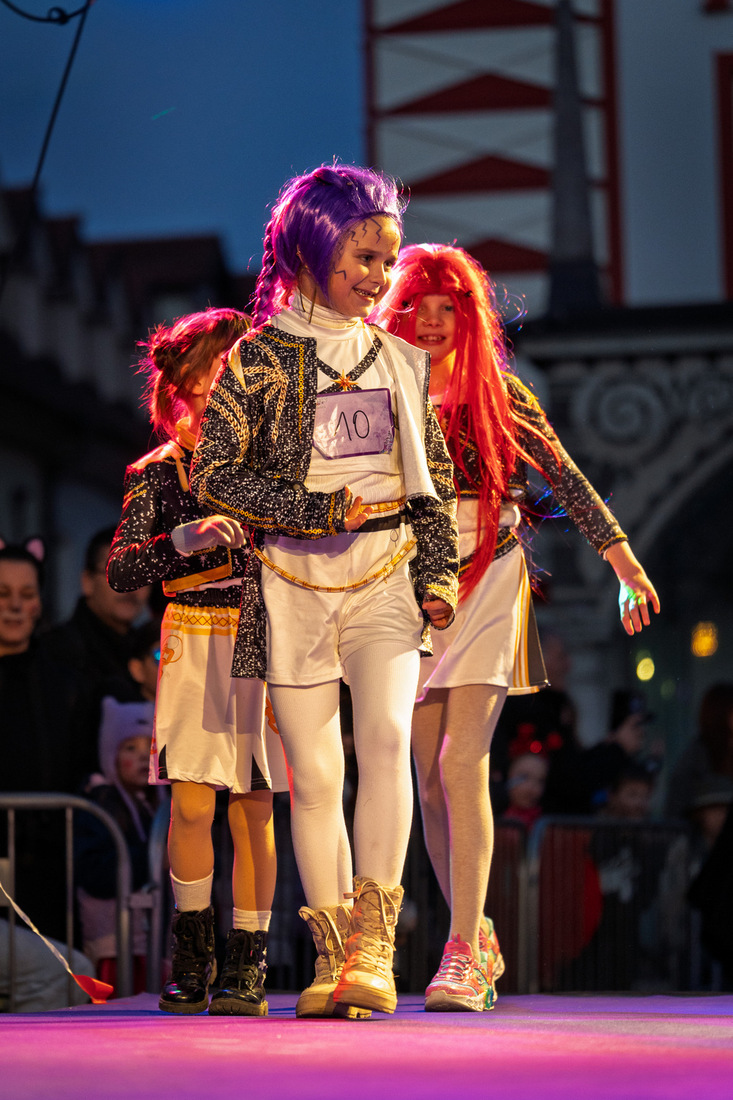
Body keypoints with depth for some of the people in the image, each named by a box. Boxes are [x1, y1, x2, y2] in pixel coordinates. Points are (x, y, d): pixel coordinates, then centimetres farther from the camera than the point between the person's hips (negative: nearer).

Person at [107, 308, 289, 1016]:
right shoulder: (161, 473, 3)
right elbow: (120, 571, -7)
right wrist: (189, 539, -22)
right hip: (193, 642, 0)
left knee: (252, 807, -1)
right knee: (192, 801, -8)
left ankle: (246, 967, 8)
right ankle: (191, 954, 12)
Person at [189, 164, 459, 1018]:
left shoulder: (400, 360, 14)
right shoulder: (258, 357, 2)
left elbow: (435, 482, 17)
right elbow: (212, 473, -3)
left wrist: (436, 573, 4)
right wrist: (318, 510, -10)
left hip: (385, 572, 1)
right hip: (294, 579, -1)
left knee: (386, 735, -21)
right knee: (315, 774, -1)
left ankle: (373, 941, -23)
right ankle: (331, 955, 7)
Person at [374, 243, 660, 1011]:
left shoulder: (496, 392, 4)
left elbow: (565, 479, 4)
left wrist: (626, 564, 2)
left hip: (488, 588, -3)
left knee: (461, 763, -15)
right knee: (431, 778, 2)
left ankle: (463, 954, -17)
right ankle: (475, 937, 16)